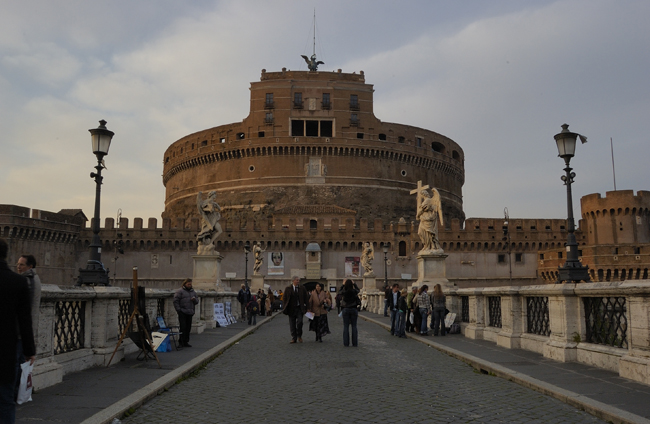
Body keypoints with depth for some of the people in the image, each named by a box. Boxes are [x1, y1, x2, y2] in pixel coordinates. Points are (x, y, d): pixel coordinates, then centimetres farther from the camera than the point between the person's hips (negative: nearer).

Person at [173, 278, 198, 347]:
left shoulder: (193, 292, 18)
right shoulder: (180, 291, -2)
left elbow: (197, 301, 21)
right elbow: (175, 301, -6)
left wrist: (194, 299, -2)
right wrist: (178, 310, -11)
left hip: (190, 313, 6)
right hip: (182, 312, -6)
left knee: (188, 327, 8)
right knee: (183, 327, -8)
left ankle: (186, 341, 16)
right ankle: (182, 342, -3)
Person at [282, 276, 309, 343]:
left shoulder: (302, 289, 7)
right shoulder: (288, 289, 5)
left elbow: (306, 298, 12)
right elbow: (284, 298, 7)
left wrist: (305, 305, 0)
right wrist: (286, 307, -2)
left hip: (300, 308, 0)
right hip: (291, 309, 1)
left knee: (299, 321, -16)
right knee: (292, 324, 3)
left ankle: (299, 336, 5)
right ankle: (294, 338, 13)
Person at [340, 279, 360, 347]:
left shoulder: (343, 292, -8)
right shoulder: (354, 291, -8)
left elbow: (340, 291, 17)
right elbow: (358, 289, 16)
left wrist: (343, 285, 21)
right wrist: (354, 284, 23)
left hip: (345, 310, 0)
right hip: (353, 309, 0)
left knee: (346, 326, 4)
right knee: (354, 326, 6)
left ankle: (346, 343, 5)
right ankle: (355, 343, 8)